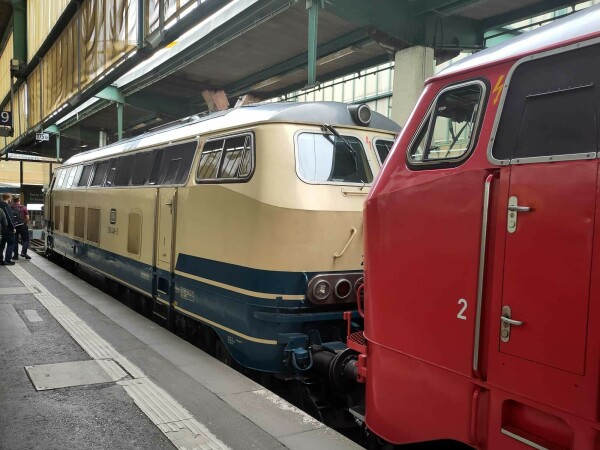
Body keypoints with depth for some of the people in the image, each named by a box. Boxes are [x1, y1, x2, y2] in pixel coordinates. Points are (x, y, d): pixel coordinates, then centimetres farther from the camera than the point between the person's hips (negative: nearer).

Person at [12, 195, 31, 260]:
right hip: (22, 226, -2)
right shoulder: (23, 207, -5)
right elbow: (27, 217, -7)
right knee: (25, 239, 7)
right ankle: (23, 252, -9)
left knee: (15, 240, 10)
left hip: (13, 226, 2)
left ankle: (15, 255, 11)